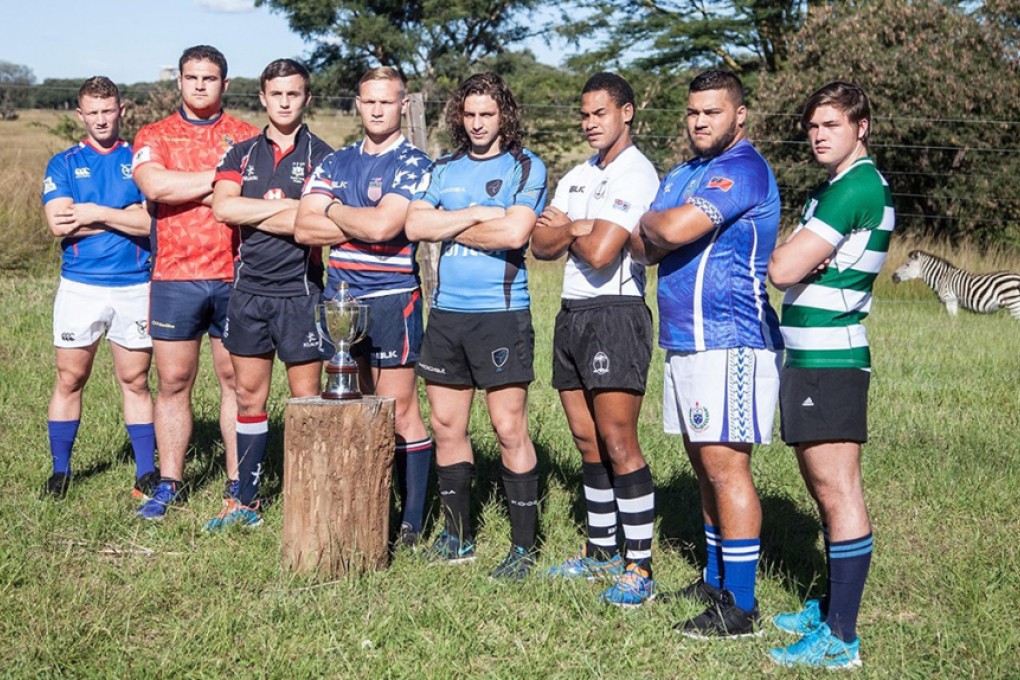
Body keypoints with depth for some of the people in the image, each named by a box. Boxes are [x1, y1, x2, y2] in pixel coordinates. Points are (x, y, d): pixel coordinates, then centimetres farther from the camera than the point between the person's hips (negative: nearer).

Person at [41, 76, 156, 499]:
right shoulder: (64, 164, 7)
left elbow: (155, 221, -7)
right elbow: (60, 223, -9)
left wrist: (98, 214, -10)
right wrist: (126, 217, -8)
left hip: (135, 286, 0)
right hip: (80, 286, 0)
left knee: (134, 381, 5)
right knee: (69, 380, 4)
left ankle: (146, 472, 11)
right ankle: (60, 472, 14)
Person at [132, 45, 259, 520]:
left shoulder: (248, 138, 8)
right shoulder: (154, 137, 8)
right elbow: (154, 185, -13)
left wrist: (184, 190, -11)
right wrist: (224, 175, -11)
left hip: (234, 276, 0)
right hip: (175, 278, 0)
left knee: (236, 380, 4)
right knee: (173, 382, 4)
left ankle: (238, 482, 12)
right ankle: (168, 484, 13)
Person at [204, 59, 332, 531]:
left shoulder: (322, 157, 0)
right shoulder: (241, 154, 11)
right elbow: (222, 207, -6)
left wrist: (248, 214, -9)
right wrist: (284, 206, -11)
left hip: (300, 291, -4)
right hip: (248, 289, 4)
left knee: (305, 399, 0)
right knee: (248, 394, 9)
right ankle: (245, 501, 17)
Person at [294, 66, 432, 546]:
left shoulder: (412, 164, -4)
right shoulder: (336, 163, 14)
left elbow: (383, 225, -19)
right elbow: (304, 228, 2)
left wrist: (333, 209, -2)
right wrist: (363, 224, -8)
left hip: (392, 299, -6)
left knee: (399, 412, -4)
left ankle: (410, 522, 3)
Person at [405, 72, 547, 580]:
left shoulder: (526, 167, 0)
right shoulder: (444, 169, 14)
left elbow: (514, 233, -15)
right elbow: (415, 225, 0)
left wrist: (450, 227, -5)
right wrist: (478, 214, -8)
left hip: (501, 313, -5)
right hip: (446, 313, 5)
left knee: (509, 428, -5)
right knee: (447, 426, 9)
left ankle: (523, 547, 3)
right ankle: (457, 536, 22)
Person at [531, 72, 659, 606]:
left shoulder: (636, 175, -9)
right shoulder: (576, 177, 19)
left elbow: (600, 254, -18)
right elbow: (540, 245, 9)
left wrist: (568, 229, 1)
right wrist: (580, 231, -8)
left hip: (615, 314, -8)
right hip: (572, 315, 8)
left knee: (617, 442, -10)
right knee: (587, 441, 12)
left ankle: (639, 566, -6)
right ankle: (601, 550, 22)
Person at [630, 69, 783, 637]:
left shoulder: (744, 169, -11)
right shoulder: (682, 176, 19)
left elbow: (676, 229, -24)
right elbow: (646, 248, 10)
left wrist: (651, 221, -2)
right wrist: (657, 231, -12)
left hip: (730, 340, -9)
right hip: (686, 340, 10)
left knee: (726, 464, -9)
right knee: (704, 464, 15)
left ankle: (741, 606, -6)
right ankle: (716, 579, 27)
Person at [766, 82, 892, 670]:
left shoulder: (856, 188, -15)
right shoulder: (835, 187, 18)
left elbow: (783, 269, -18)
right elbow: (799, 270, 17)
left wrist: (790, 254, 1)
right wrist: (804, 257, -2)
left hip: (830, 360, -11)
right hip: (814, 356, 11)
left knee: (838, 491, -9)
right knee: (825, 488, 16)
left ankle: (842, 639, -6)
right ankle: (832, 609, 27)